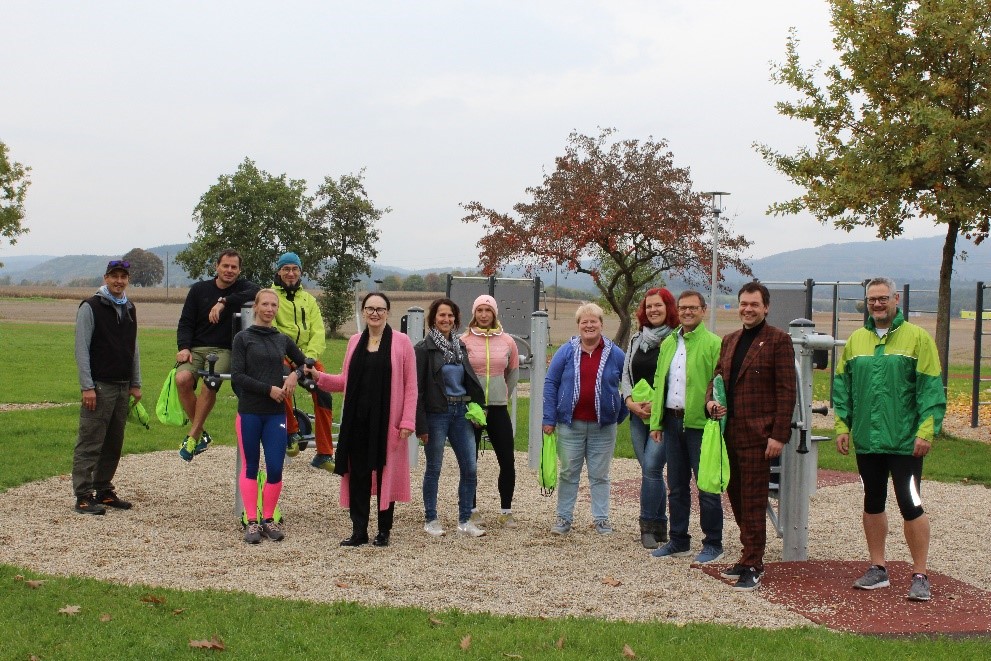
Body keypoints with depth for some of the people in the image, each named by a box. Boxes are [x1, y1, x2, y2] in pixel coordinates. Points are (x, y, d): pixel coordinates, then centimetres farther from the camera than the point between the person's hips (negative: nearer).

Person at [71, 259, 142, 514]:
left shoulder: (129, 309, 15)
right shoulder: (91, 307, -5)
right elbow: (82, 349, -10)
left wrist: (136, 384, 14)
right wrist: (87, 387, -16)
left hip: (122, 387, 7)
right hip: (99, 386, -7)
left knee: (113, 445, 10)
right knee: (90, 444, -6)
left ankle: (104, 490, 19)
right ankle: (84, 496, -4)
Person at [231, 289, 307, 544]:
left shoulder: (283, 340, 11)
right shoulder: (243, 338, 1)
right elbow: (236, 376, -7)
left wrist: (295, 375, 0)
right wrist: (268, 389, -14)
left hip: (276, 413, 3)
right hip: (250, 412, -3)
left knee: (275, 468, -2)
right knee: (250, 467, 5)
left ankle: (268, 519, 13)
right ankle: (252, 521, 10)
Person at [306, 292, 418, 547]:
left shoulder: (401, 342, -1)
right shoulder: (355, 342, 12)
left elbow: (410, 386, -3)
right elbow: (346, 381, 17)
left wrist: (407, 421, -10)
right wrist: (319, 376, 2)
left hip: (387, 420, -4)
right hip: (357, 419, 4)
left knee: (385, 474, 3)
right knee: (358, 473, 4)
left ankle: (384, 531, 15)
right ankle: (359, 531, 12)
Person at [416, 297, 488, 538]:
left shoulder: (460, 346, 11)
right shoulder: (424, 349, -7)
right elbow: (418, 389, -9)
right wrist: (421, 425, -13)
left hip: (460, 412, 6)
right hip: (436, 414, -5)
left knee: (470, 468, 4)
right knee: (434, 468, 5)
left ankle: (465, 521, 15)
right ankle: (430, 520, 18)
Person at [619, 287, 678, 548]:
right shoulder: (636, 339, 14)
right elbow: (626, 374, 14)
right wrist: (630, 401, -3)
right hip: (638, 415, 6)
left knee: (651, 467, -12)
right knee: (650, 470, 9)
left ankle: (648, 525, -1)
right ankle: (660, 525, 19)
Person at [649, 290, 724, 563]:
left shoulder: (713, 344, -6)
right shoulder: (668, 344, 14)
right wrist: (656, 421, 10)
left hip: (700, 423, -6)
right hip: (672, 421, 6)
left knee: (707, 485, 0)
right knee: (677, 485, 14)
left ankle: (713, 544, 11)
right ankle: (679, 541, 24)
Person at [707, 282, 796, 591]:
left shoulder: (778, 339, -5)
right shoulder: (729, 340, 17)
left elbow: (786, 390, -9)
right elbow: (717, 377, 23)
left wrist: (779, 435, -15)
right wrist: (710, 402, 0)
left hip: (757, 434, -7)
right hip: (730, 431, 7)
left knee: (753, 501, -3)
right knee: (736, 496, 12)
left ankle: (752, 566, 5)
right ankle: (750, 556, 25)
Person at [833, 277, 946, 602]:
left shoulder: (917, 338, -4)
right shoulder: (856, 340, 8)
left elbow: (931, 389, -7)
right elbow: (842, 386, 12)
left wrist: (926, 430, -14)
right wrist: (842, 425, 4)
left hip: (905, 441, -5)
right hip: (866, 440, 5)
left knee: (910, 506, -2)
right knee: (873, 504, 13)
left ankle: (920, 576, 9)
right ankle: (878, 568, 26)